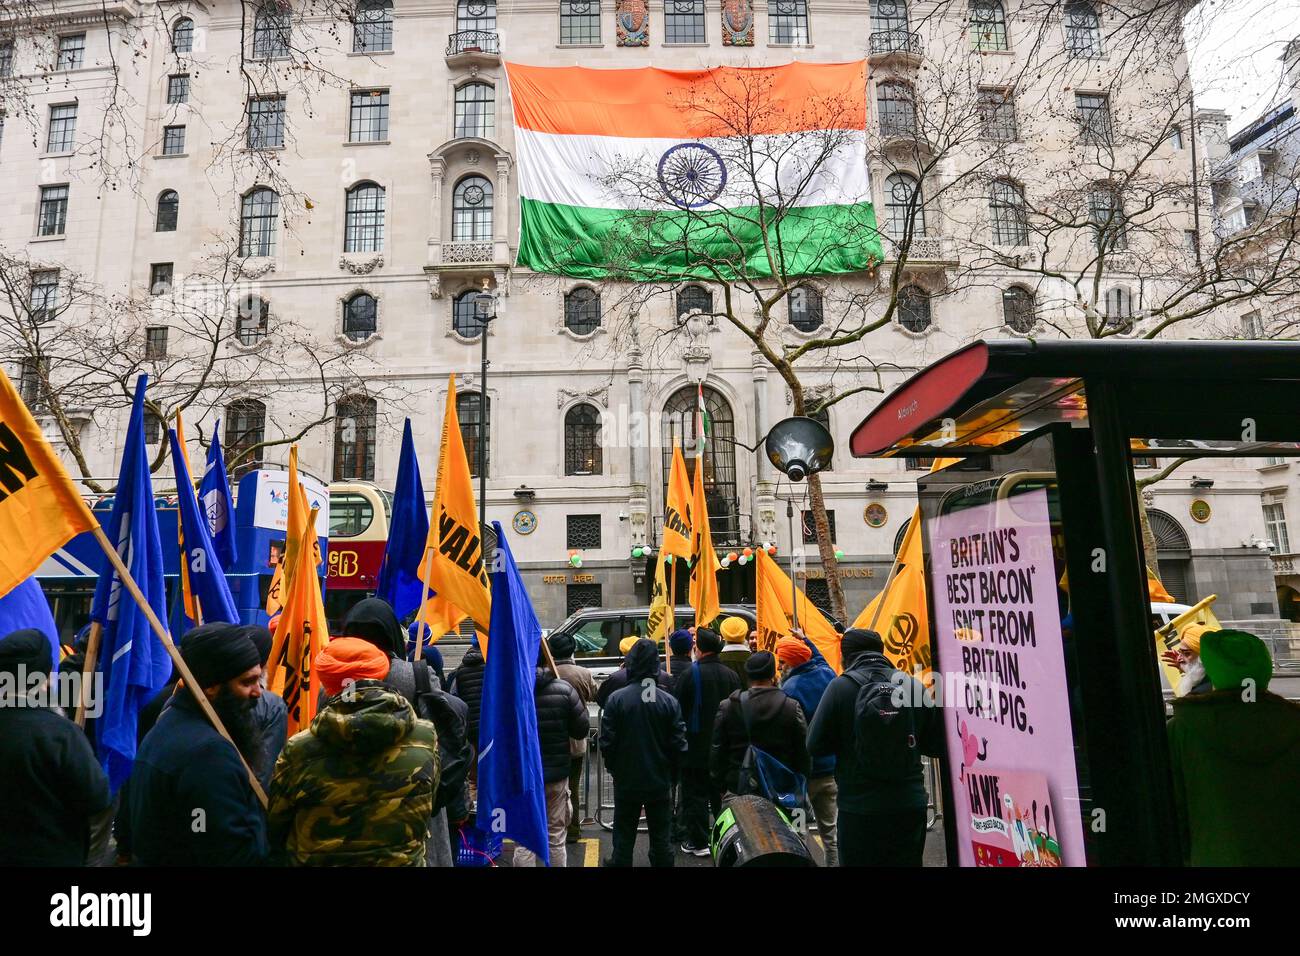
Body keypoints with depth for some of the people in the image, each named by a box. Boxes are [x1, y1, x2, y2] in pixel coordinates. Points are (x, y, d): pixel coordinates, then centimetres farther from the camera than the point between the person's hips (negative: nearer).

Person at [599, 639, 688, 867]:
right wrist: (670, 773, 10)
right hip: (660, 782, 1)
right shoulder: (669, 701, -10)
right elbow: (679, 745, -5)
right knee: (662, 840, 13)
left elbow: (607, 742, -10)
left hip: (626, 781, -1)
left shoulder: (617, 698, -14)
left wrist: (614, 769, 8)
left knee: (624, 839, 13)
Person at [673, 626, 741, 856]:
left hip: (695, 746, -5)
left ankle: (698, 842, 9)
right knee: (720, 794, 17)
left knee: (695, 795, 5)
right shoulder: (731, 675, 0)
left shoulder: (690, 674, -16)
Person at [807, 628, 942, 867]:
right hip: (911, 805, 3)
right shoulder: (914, 686, 0)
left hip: (859, 807, -3)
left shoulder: (840, 686, -9)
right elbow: (936, 746, 6)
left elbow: (816, 746, -9)